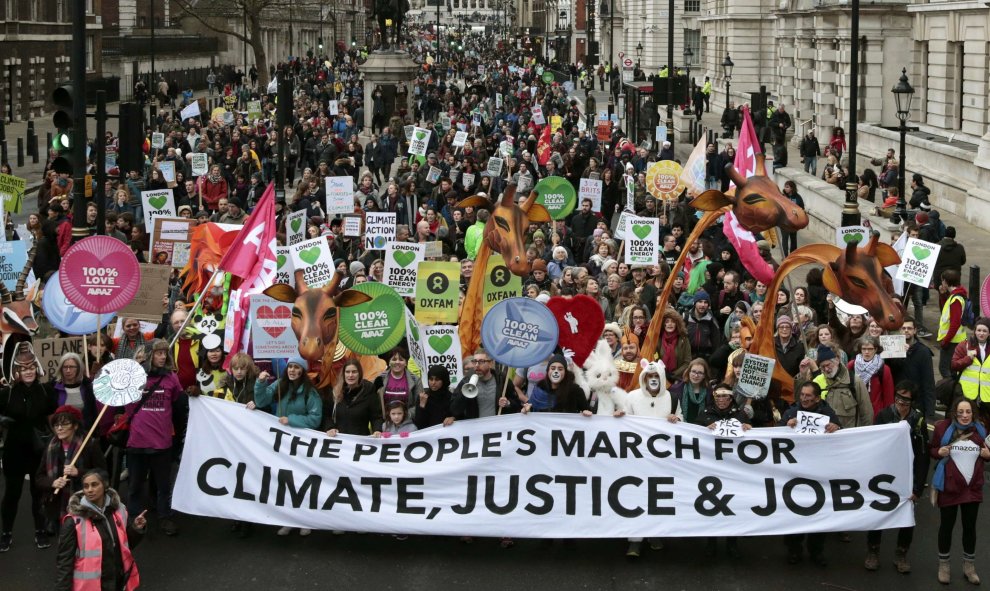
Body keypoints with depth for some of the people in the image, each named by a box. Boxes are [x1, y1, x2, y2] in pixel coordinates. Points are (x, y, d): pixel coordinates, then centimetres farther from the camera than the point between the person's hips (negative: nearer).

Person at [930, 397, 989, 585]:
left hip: (973, 487, 3)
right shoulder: (943, 428, -10)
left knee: (970, 526, 10)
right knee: (947, 525, 8)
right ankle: (943, 565, 22)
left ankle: (969, 566, 25)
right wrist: (939, 452, -19)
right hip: (949, 486, -3)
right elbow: (931, 450, 1)